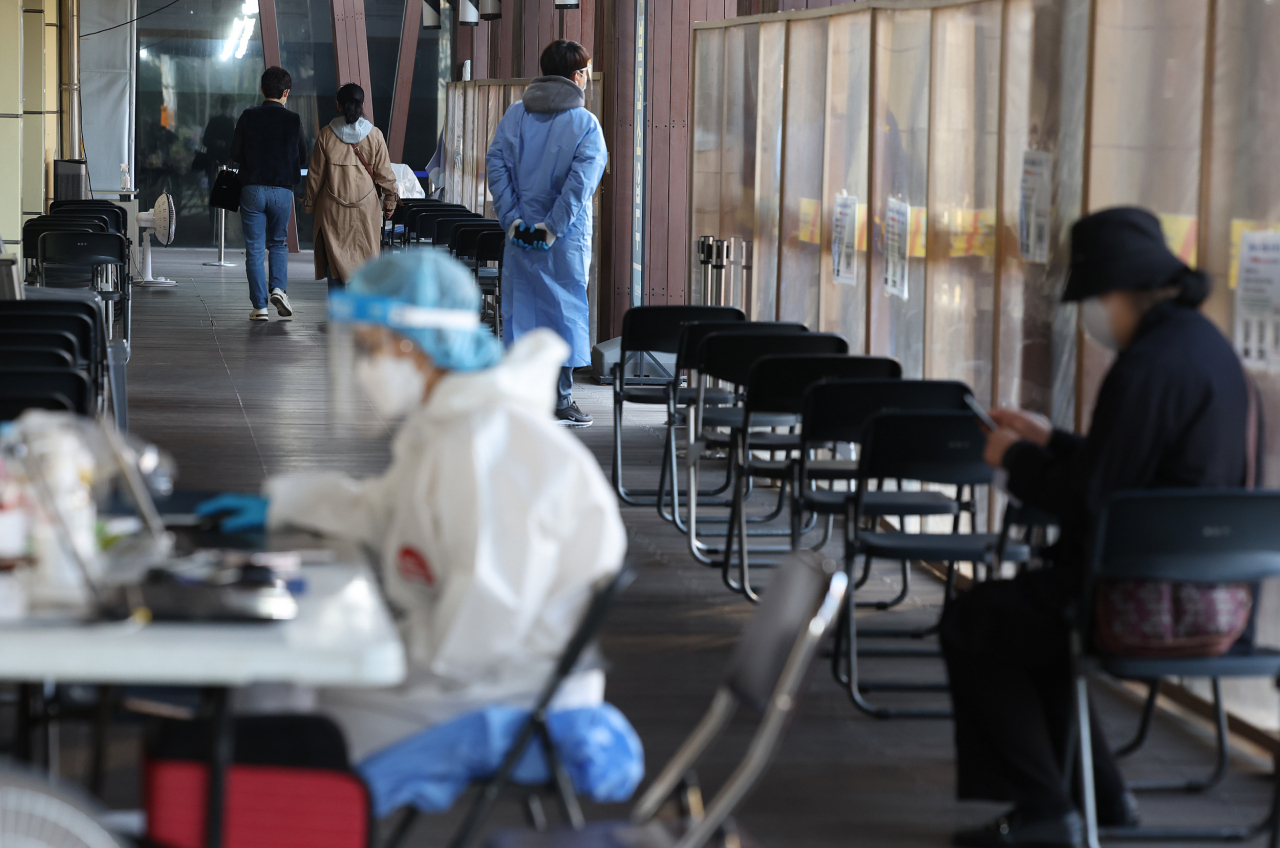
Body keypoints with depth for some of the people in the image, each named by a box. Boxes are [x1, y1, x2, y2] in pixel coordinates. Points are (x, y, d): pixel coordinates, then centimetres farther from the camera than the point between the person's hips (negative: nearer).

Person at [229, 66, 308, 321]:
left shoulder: (248, 117, -4)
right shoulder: (293, 120, -4)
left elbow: (235, 154, -2)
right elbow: (303, 156, 5)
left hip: (252, 189, 0)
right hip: (282, 190, 0)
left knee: (254, 248, 4)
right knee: (278, 243, 18)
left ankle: (260, 305, 1)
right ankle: (279, 288, -4)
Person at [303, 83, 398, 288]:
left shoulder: (326, 135, -4)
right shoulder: (374, 135, -3)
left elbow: (315, 174, 2)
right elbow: (384, 173, 1)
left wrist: (309, 202, 13)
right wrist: (390, 201, 12)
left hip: (333, 210, 0)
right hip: (366, 208, 0)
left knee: (334, 259, 5)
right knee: (366, 259, 7)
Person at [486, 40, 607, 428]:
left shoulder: (514, 115, 4)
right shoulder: (585, 124, -7)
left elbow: (496, 164, -3)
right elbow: (581, 181, -16)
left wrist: (512, 218, -4)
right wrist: (552, 227, -13)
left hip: (520, 232, 3)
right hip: (567, 237, -3)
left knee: (519, 307, 10)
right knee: (565, 309, 4)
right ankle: (561, 398, 5)